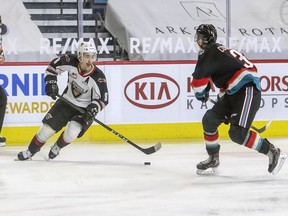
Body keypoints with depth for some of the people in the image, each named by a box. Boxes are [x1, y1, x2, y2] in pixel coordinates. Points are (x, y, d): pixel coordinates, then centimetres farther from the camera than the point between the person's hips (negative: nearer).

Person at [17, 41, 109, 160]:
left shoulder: (98, 77, -24)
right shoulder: (71, 62, -18)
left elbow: (103, 99, -16)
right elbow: (53, 65, -1)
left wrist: (94, 108, -34)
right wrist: (51, 82, -13)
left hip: (85, 109, -3)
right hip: (67, 102, 3)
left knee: (71, 132, -23)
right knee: (47, 127, -2)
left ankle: (57, 147, 9)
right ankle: (31, 151, 18)